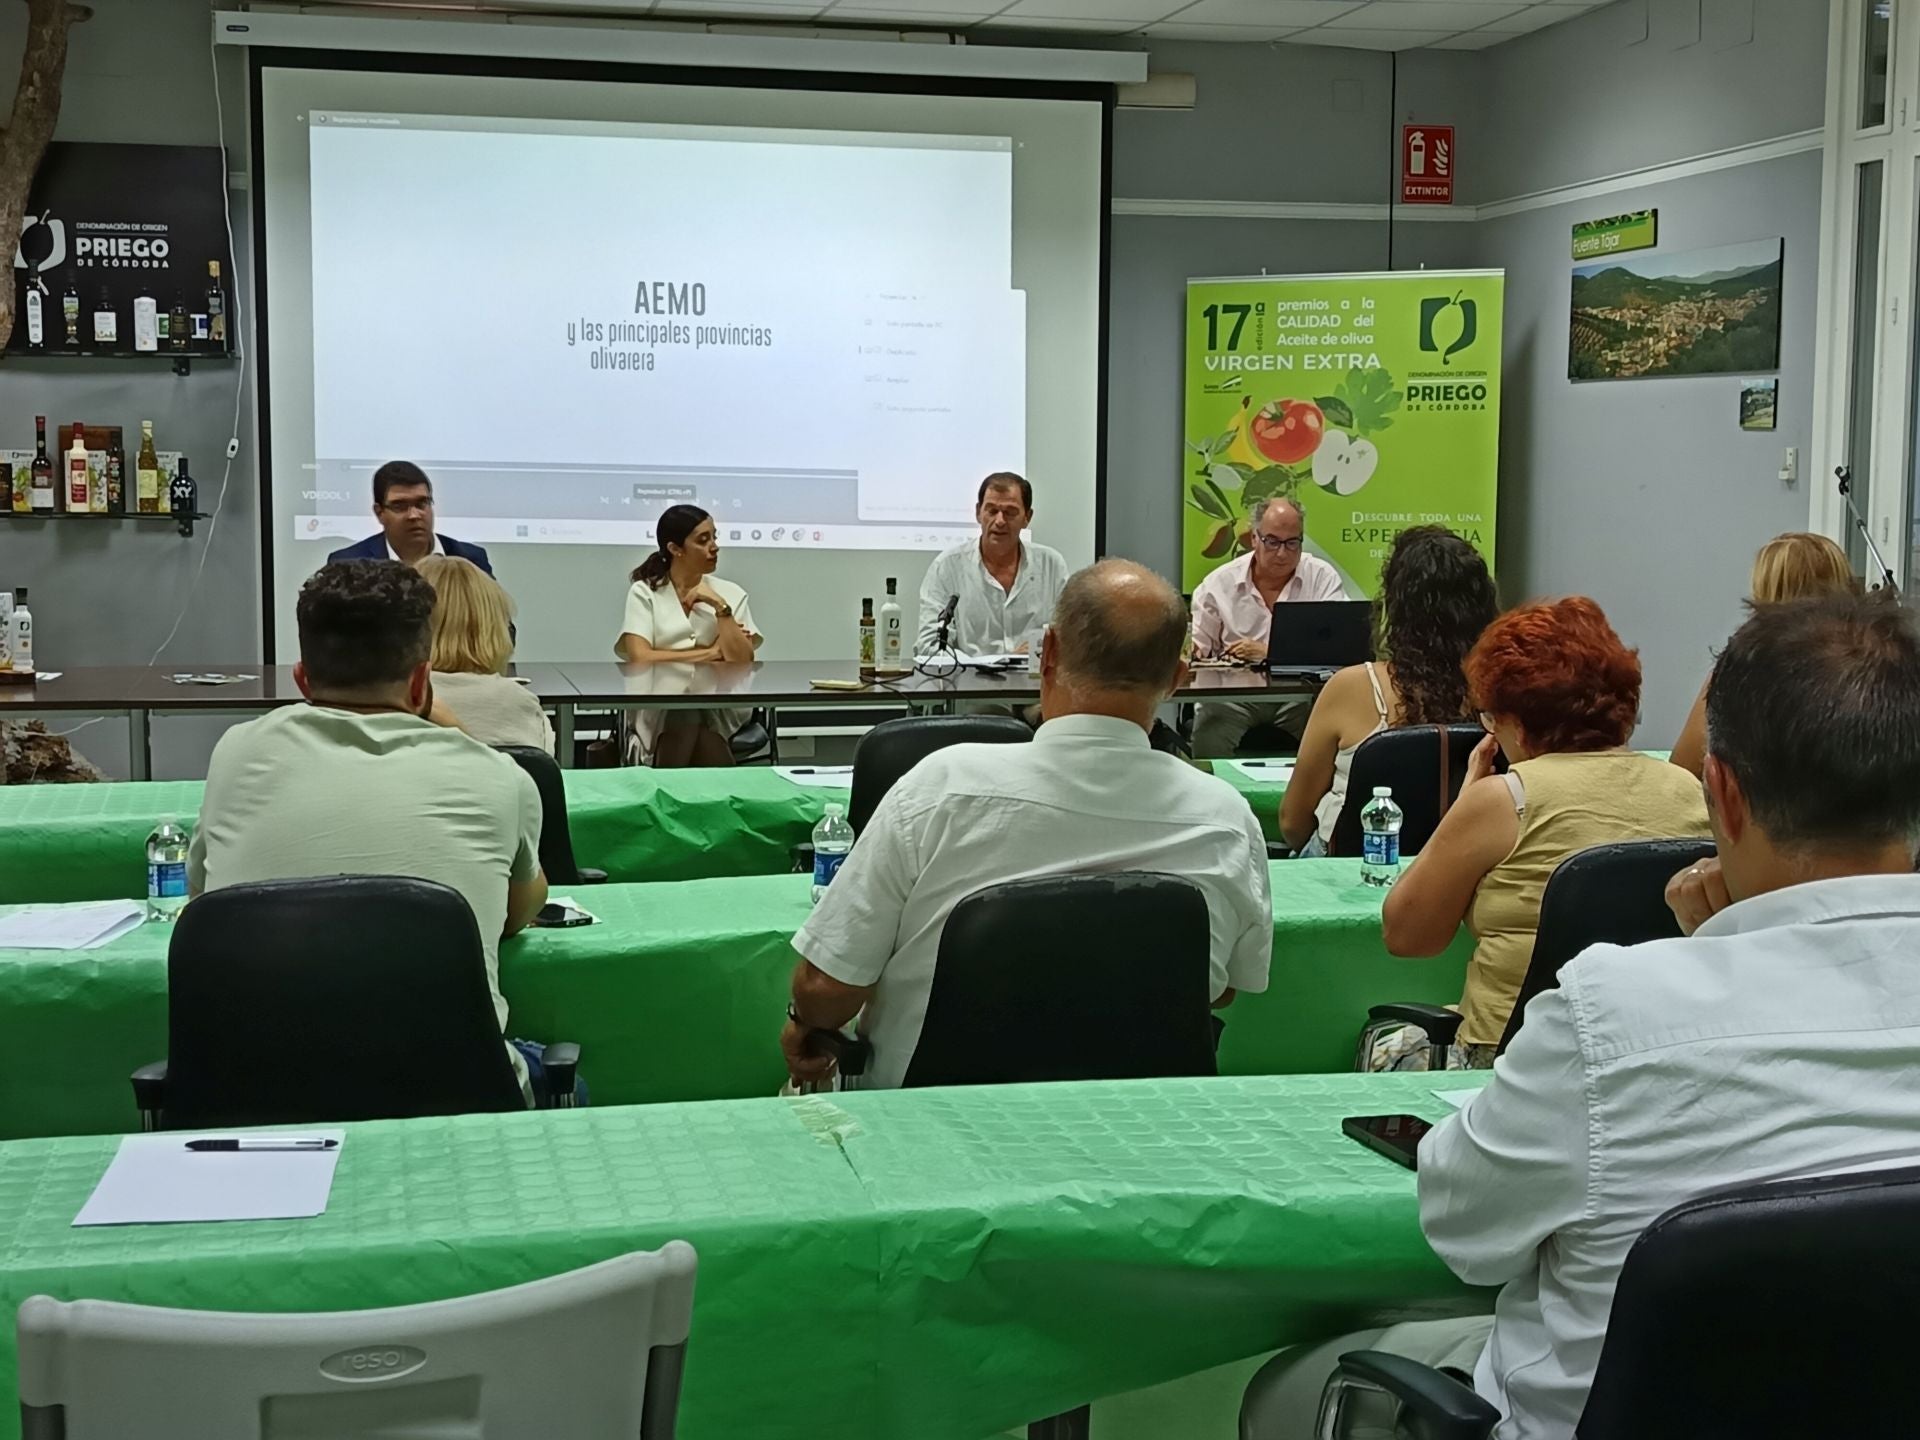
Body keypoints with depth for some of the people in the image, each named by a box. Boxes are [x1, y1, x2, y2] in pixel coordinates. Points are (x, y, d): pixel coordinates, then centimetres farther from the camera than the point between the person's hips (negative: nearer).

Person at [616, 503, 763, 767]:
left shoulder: (730, 594, 9)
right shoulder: (644, 593, 4)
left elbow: (742, 662, -3)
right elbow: (640, 658, -12)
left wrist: (719, 606, -11)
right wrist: (712, 653, -8)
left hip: (720, 710, 2)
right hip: (660, 710, -2)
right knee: (687, 724, -35)